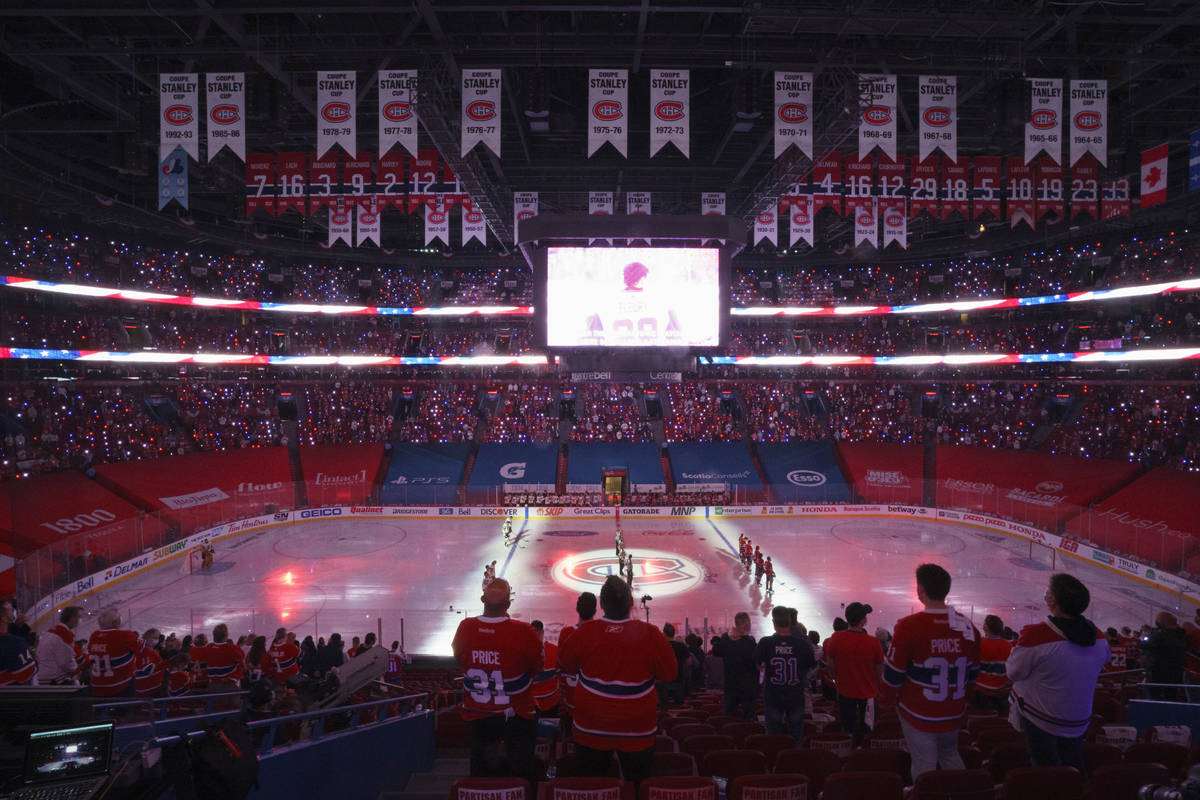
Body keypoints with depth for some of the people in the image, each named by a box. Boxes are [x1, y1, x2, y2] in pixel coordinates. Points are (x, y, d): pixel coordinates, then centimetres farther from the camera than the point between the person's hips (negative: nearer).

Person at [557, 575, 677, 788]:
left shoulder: (585, 631, -15)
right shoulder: (650, 634, -16)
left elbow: (565, 664, 1)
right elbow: (670, 672, -5)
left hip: (591, 728, 1)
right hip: (637, 729, 0)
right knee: (638, 784, 16)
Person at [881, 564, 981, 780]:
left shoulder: (909, 626, -21)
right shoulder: (968, 627, -5)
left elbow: (892, 675, -13)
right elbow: (972, 675, 7)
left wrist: (886, 699, 6)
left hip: (919, 715, -5)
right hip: (954, 714, 5)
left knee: (924, 767, 10)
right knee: (950, 756, 26)